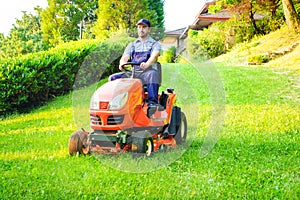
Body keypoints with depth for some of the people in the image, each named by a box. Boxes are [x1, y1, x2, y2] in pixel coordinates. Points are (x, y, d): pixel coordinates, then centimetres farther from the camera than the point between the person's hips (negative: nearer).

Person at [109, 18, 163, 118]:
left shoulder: (154, 44, 13)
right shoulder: (132, 45, 24)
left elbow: (154, 55, -10)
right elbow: (124, 57, 7)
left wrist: (146, 64, -34)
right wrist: (122, 64, -20)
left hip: (147, 73, -4)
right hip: (132, 73, 4)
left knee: (152, 74, -40)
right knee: (113, 78, -19)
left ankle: (152, 103, -51)